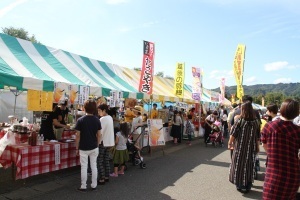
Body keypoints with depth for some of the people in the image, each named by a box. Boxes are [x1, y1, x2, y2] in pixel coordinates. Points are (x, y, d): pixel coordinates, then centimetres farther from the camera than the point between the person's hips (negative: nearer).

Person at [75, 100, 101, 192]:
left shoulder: (80, 120, -12)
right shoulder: (97, 120, -3)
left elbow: (78, 136, -10)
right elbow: (99, 135, 1)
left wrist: (77, 148, 1)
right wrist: (97, 145, 13)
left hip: (83, 148, -3)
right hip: (94, 147, 3)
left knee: (84, 167, 6)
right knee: (94, 166, 11)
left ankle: (83, 186, 15)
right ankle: (94, 185, 20)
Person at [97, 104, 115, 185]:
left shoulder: (102, 119, -18)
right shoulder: (110, 118, 8)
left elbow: (99, 133, -19)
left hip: (102, 142, -8)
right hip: (109, 142, 8)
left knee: (100, 162, 1)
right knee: (106, 161, 16)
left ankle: (101, 179, 5)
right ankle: (106, 177, 24)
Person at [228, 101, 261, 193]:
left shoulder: (239, 121, -13)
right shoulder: (256, 121, -4)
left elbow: (233, 134, -11)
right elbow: (258, 136, 1)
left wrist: (230, 143, -1)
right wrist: (257, 146, 11)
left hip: (240, 147, -3)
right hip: (251, 148, 3)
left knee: (239, 165, 12)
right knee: (249, 166, 14)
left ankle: (240, 185, 18)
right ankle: (248, 186, 22)